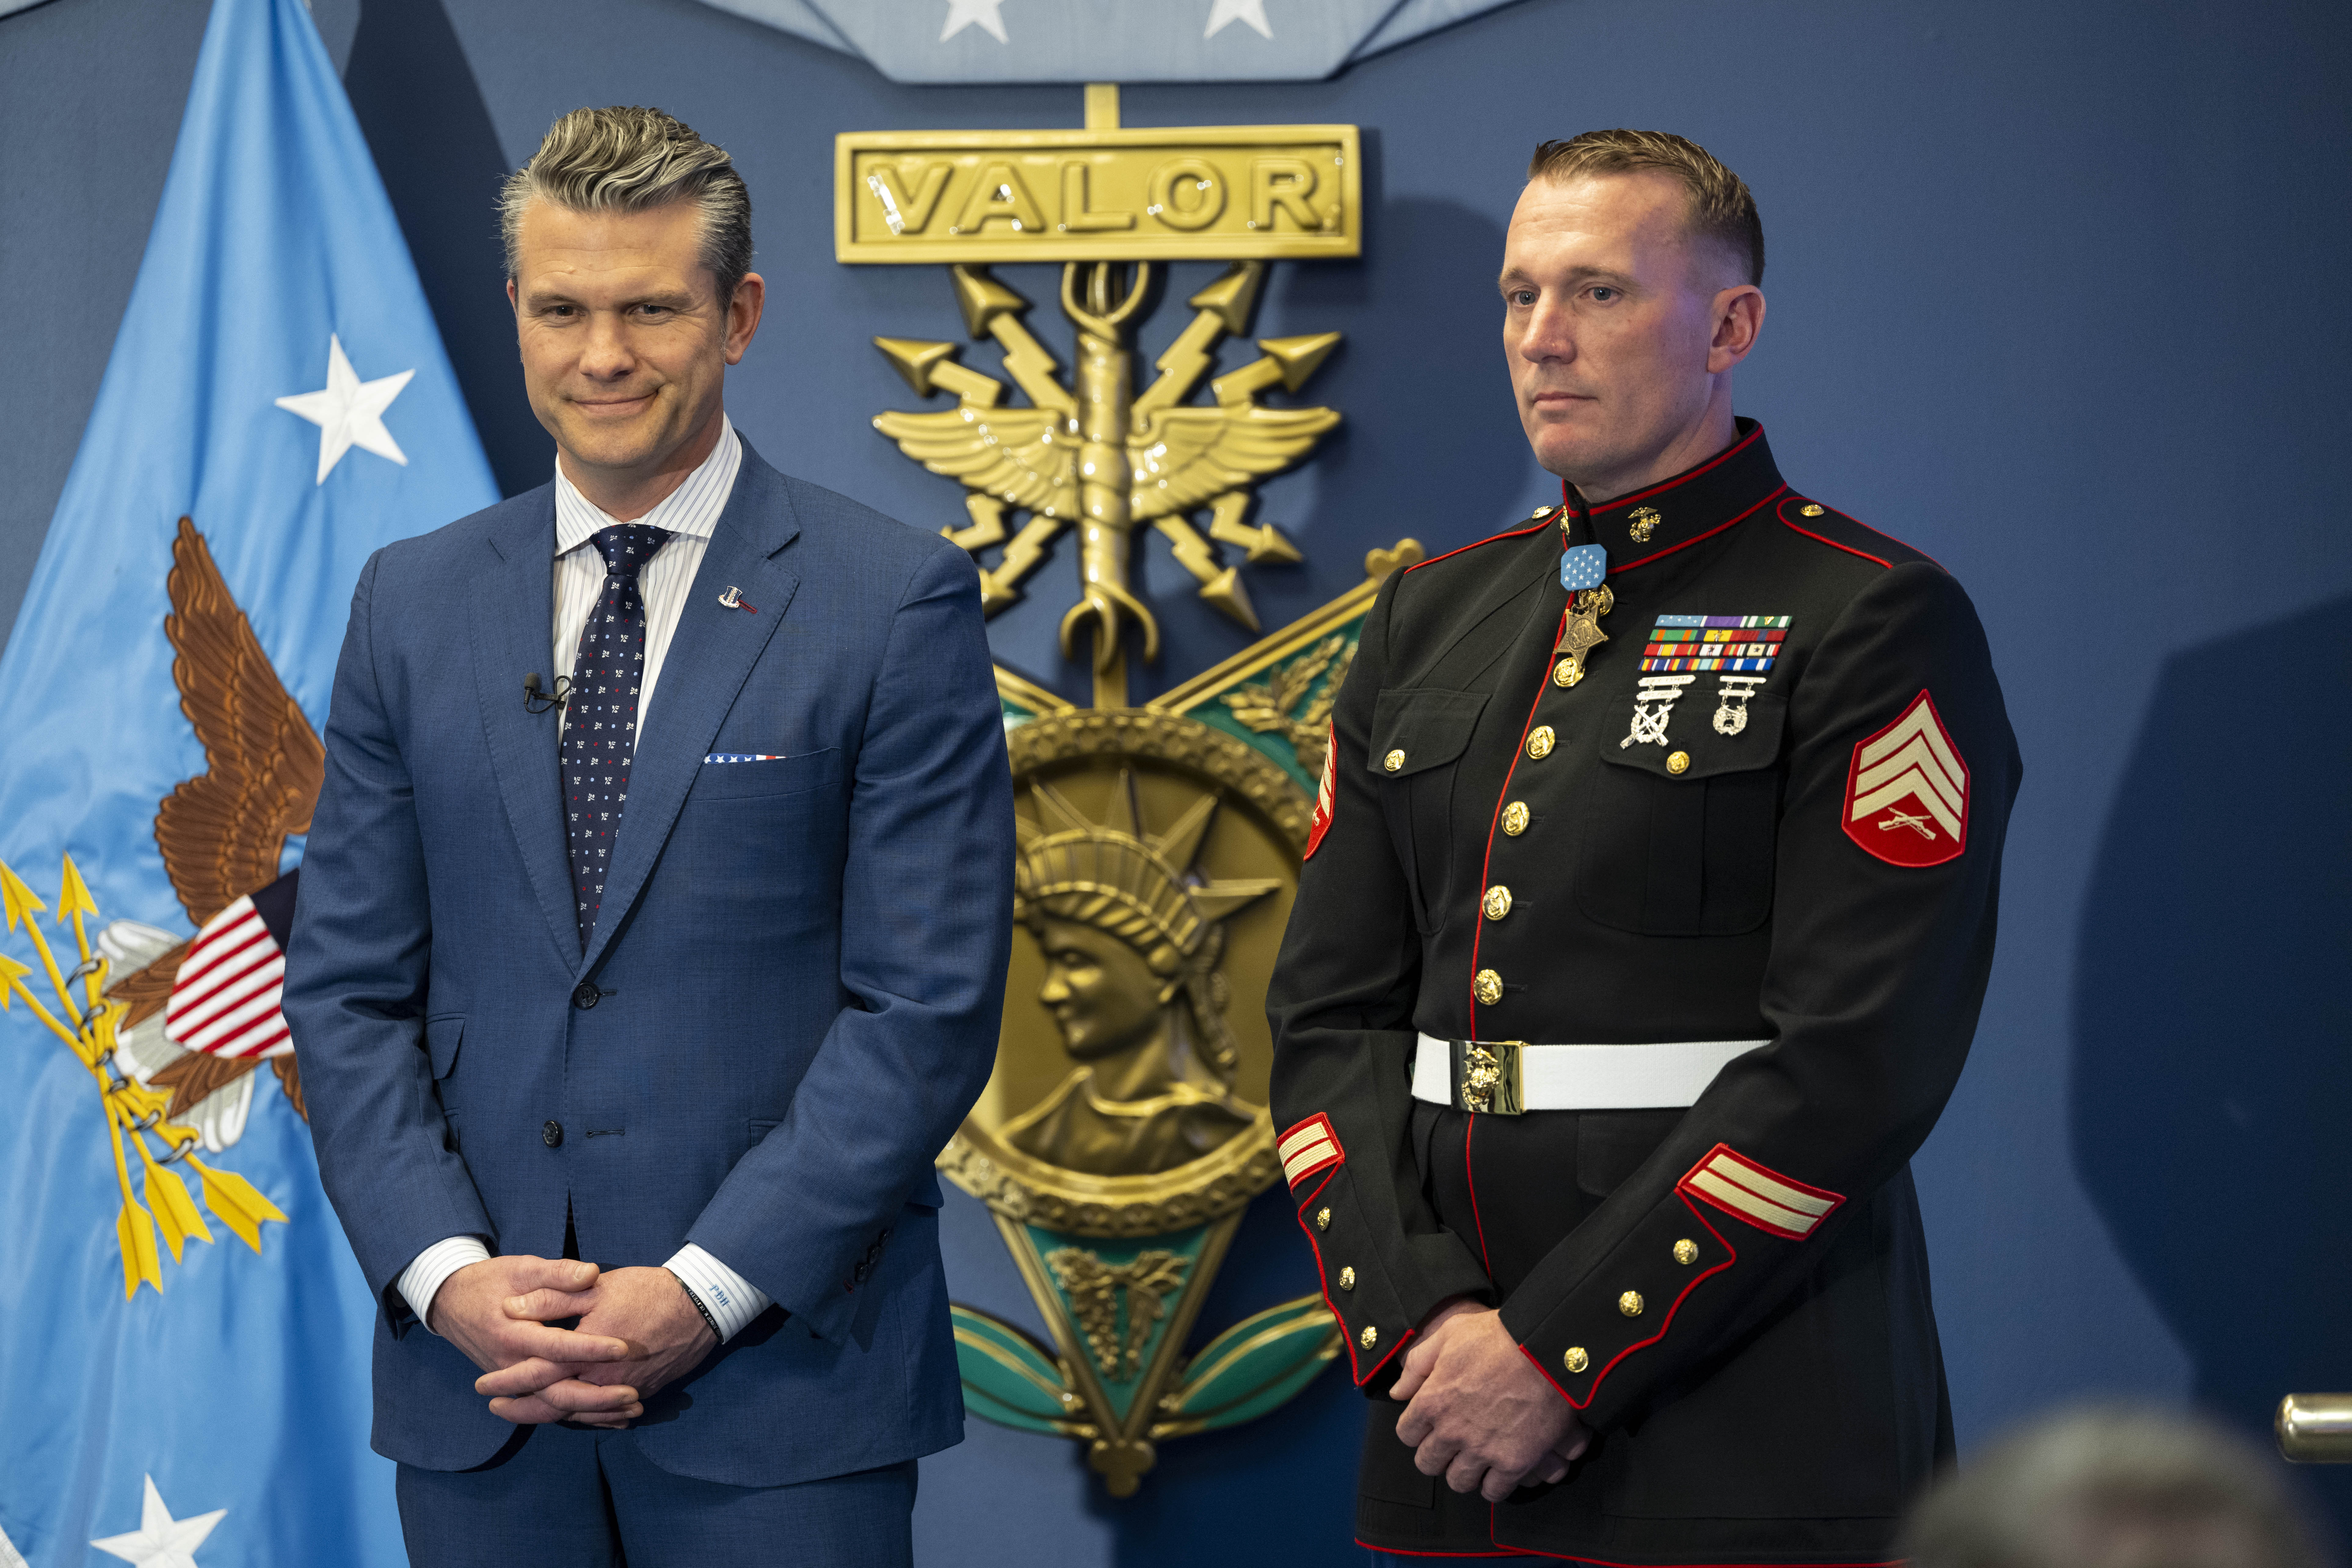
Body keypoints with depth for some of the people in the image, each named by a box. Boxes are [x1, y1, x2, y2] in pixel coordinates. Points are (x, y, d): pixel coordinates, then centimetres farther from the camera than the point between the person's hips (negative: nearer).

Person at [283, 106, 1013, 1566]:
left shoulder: (898, 604, -2)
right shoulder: (415, 605, 10)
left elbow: (931, 1005, -7)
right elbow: (349, 987, 8)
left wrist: (706, 1293, -13)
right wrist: (446, 1271, -7)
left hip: (779, 1387, -3)